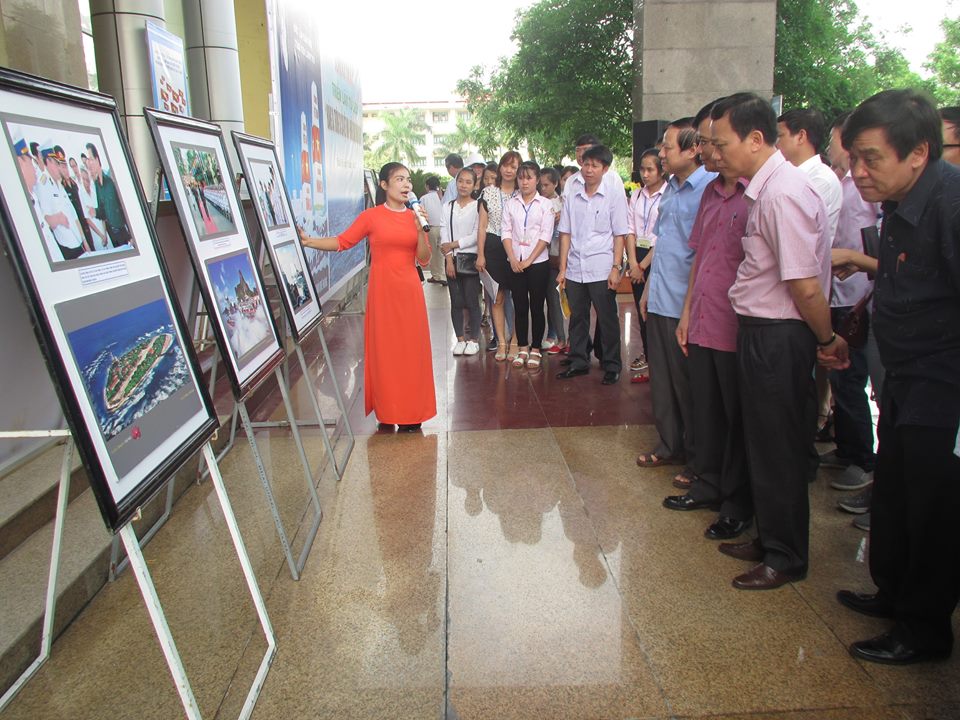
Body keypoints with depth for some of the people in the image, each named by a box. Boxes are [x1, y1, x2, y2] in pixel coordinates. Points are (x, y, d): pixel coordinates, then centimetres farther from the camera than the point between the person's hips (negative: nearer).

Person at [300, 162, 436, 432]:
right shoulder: (371, 216, -1)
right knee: (384, 349, 3)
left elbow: (424, 259, 3)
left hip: (409, 291, 3)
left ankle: (410, 412, 15)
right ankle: (387, 412, 15)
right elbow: (342, 242, -4)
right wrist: (309, 241, -15)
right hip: (382, 290, -2)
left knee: (410, 349, 4)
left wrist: (420, 229, -9)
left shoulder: (414, 217, 8)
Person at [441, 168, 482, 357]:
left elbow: (476, 235, -9)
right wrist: (449, 259, -6)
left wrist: (453, 244, -9)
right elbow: (444, 235, 3)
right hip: (452, 258, 3)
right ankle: (460, 339, 15)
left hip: (470, 258, -3)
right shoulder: (448, 207, 8)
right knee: (456, 302, 6)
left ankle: (473, 340, 9)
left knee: (472, 301, -1)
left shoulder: (477, 207, -2)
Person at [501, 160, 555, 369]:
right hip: (515, 263, 2)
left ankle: (535, 350, 11)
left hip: (538, 262, -2)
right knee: (519, 307, 6)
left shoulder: (545, 204, 0)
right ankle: (522, 348, 15)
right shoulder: (511, 204, 8)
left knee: (537, 307, 2)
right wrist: (512, 259, -9)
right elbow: (506, 232, 3)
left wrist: (529, 260, -12)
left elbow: (545, 236, -6)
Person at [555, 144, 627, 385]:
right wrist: (562, 268, 4)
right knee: (577, 317, 11)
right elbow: (565, 233, 8)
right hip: (575, 269, 3)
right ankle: (578, 362, 22)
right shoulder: (572, 195, 8)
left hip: (602, 270, -3)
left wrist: (616, 268, -8)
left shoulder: (614, 196, -1)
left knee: (608, 319, 3)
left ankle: (611, 366, 13)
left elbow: (619, 235, -2)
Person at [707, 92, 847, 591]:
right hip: (761, 332, 10)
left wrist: (828, 339, -9)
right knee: (765, 445, 20)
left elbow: (806, 287, -22)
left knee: (778, 452, 6)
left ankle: (786, 558, 25)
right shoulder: (764, 187, 8)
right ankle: (769, 540, 38)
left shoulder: (781, 193, -22)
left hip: (779, 338, -10)